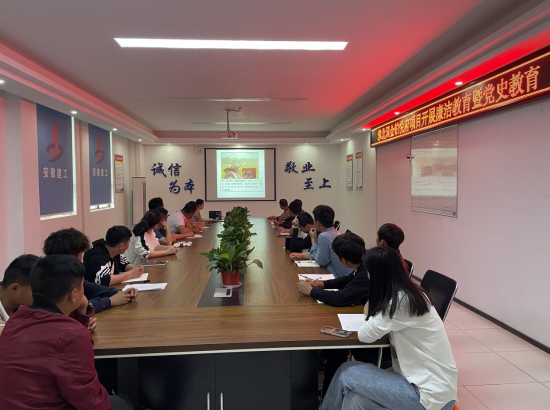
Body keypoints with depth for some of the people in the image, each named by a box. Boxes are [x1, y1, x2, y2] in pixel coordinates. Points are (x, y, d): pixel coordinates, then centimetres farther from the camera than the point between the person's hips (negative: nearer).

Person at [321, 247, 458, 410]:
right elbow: (371, 316, 15)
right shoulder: (410, 293, 5)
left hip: (431, 395, -8)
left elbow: (365, 335, -13)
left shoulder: (401, 301, -23)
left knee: (347, 374, -3)